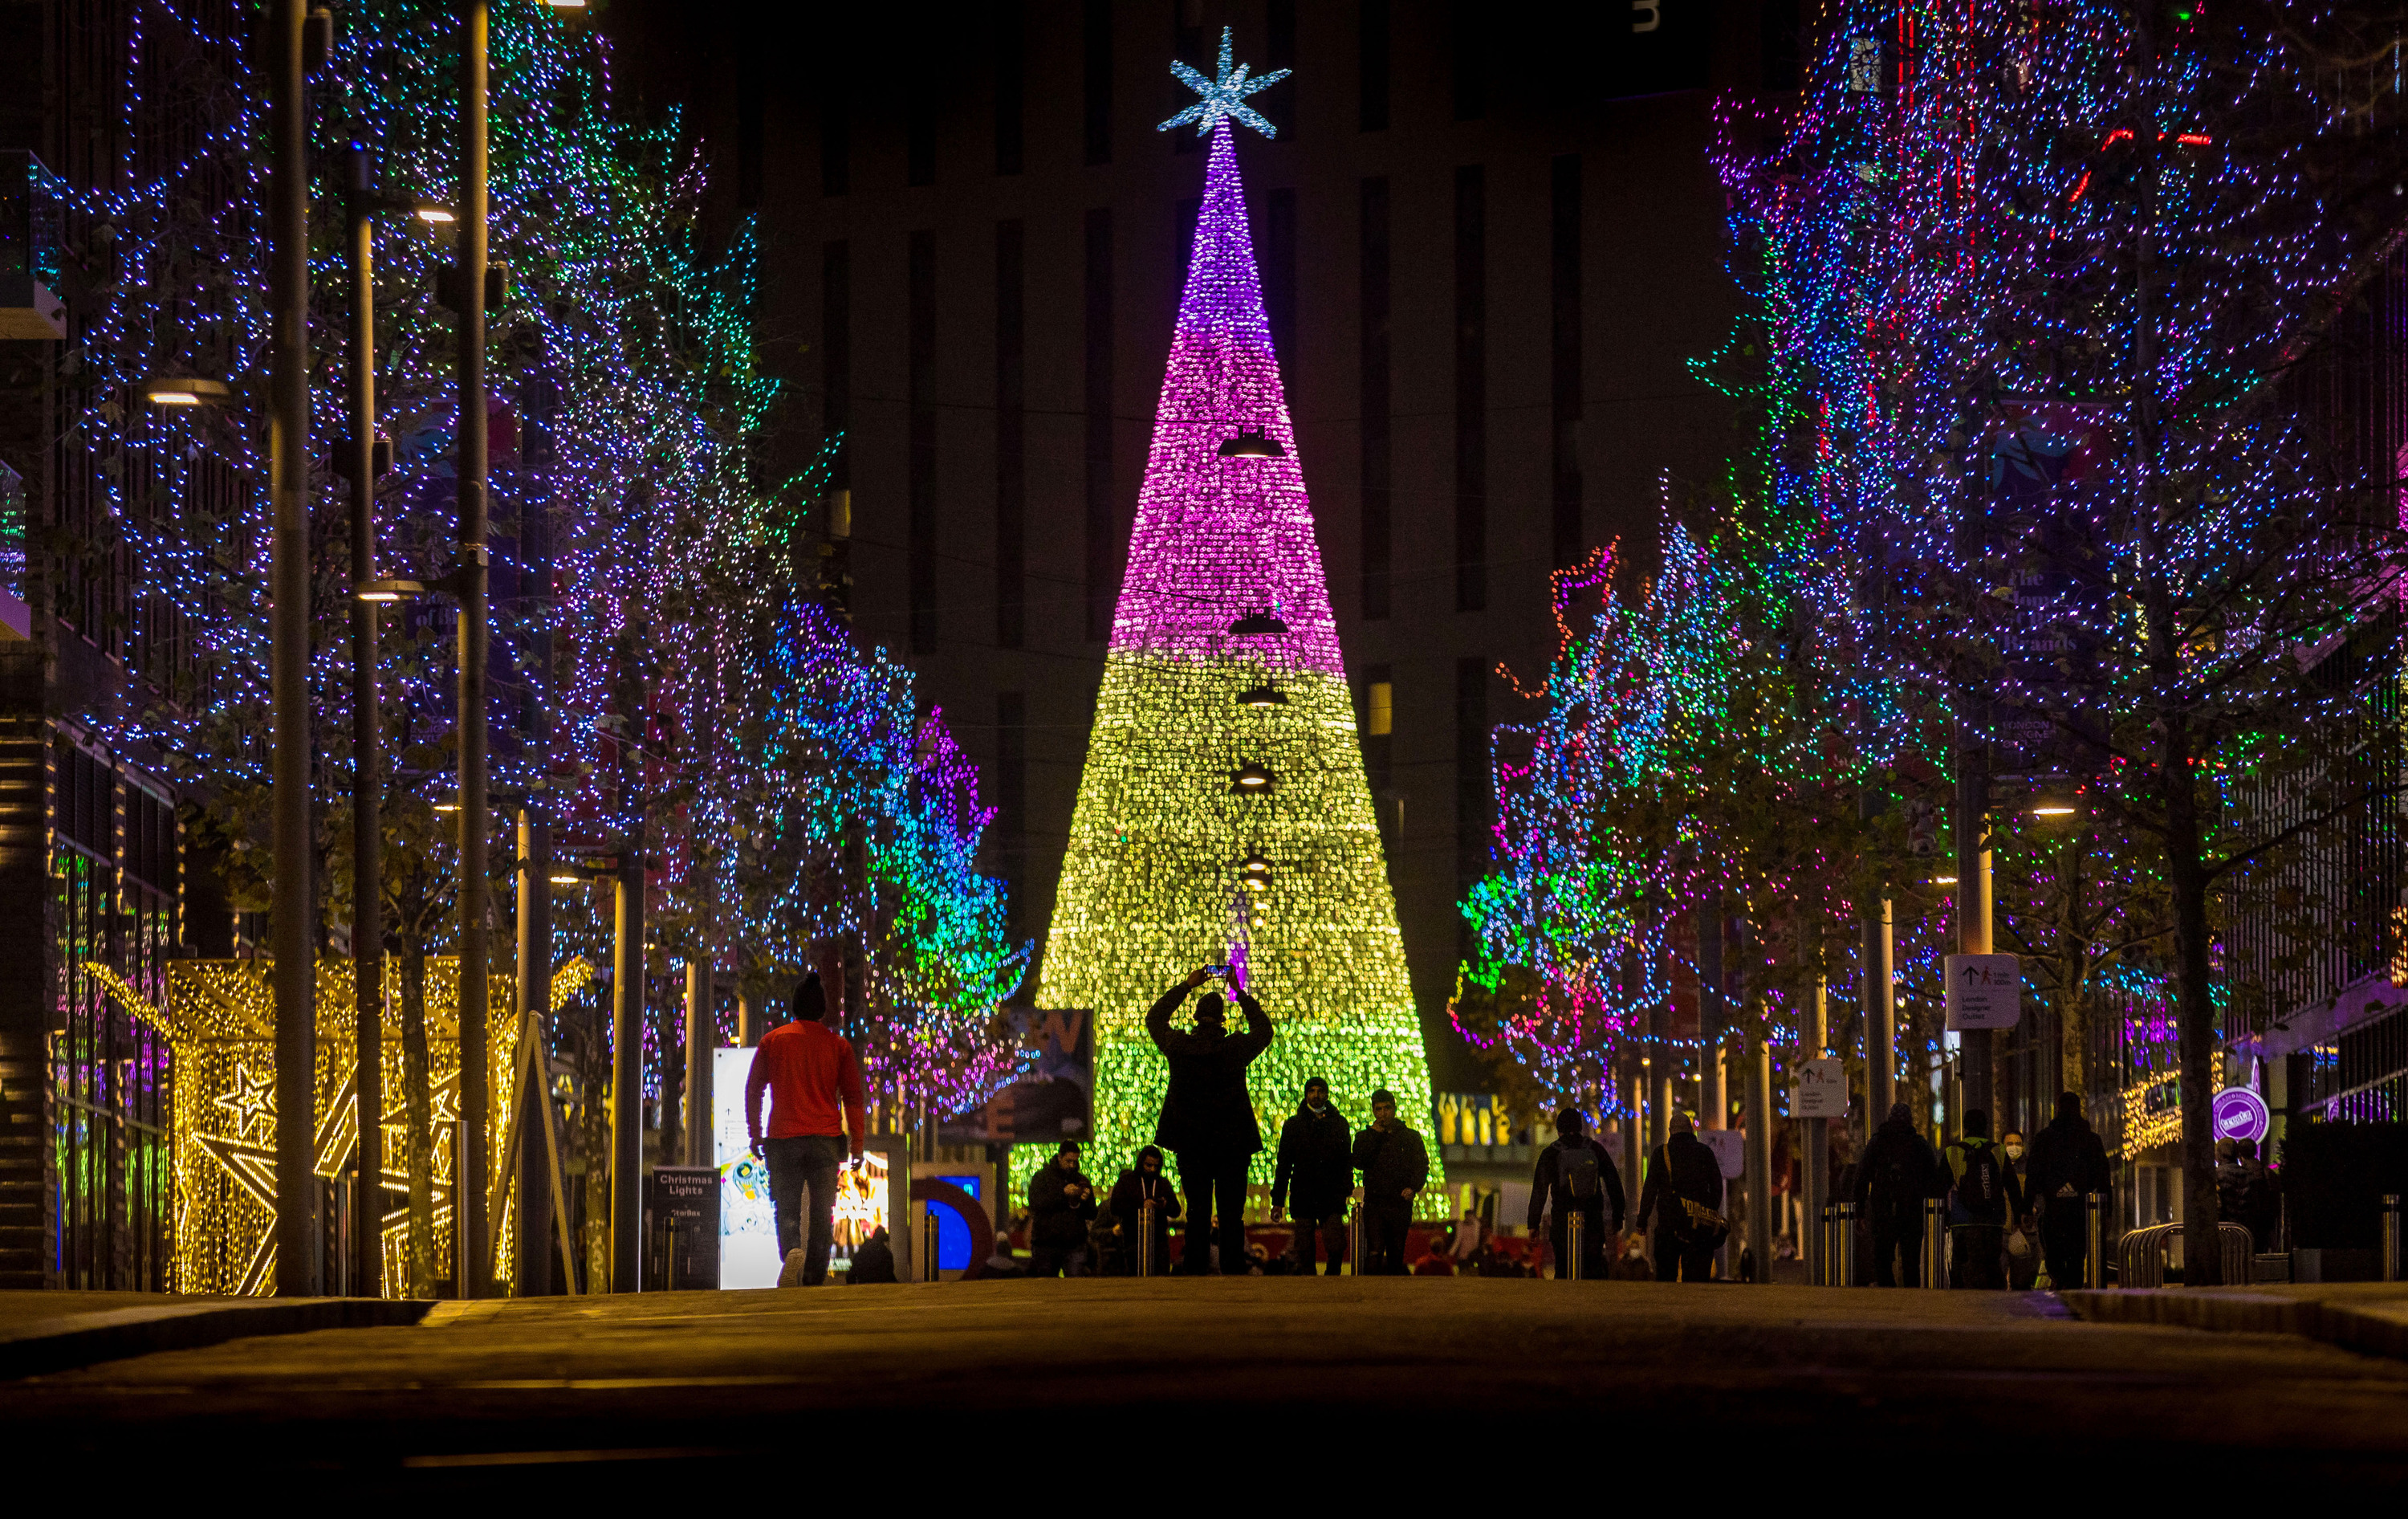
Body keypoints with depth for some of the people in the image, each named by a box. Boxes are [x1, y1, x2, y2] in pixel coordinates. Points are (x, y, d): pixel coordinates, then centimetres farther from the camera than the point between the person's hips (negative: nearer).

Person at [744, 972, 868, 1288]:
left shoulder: (772, 1041, 6)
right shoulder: (838, 1046, 6)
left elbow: (752, 1090, 6)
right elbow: (853, 1096, 3)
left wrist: (755, 1135, 12)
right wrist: (857, 1141, 6)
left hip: (783, 1140, 0)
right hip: (826, 1140, 0)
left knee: (786, 1210, 3)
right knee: (822, 1215, 5)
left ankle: (792, 1251, -27)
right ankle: (814, 1280, 1)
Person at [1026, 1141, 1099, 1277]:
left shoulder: (1082, 1180, 13)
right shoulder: (1041, 1177, 5)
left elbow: (1092, 1214, 13)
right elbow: (1035, 1204, -12)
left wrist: (1085, 1201, -10)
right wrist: (1063, 1193, -18)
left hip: (1074, 1246, 1)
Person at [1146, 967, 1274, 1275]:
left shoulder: (1178, 1046, -5)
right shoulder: (1236, 1048, -8)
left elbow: (1154, 1019, 15)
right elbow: (1263, 1029, 13)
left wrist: (1187, 986, 18)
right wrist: (1239, 992, 17)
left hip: (1191, 1146, 1)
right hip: (1232, 1145, -1)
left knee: (1198, 1212, 5)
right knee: (1231, 1215, 2)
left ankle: (1196, 1271, -1)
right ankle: (1234, 1271, -2)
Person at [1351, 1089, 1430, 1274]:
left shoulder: (1411, 1137, 11)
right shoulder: (1365, 1137, 12)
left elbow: (1421, 1166, 4)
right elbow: (1359, 1162, -5)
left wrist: (1413, 1187, -14)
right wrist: (1375, 1134, -3)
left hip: (1401, 1205, 1)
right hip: (1374, 1202, -1)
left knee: (1396, 1256, 3)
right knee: (1374, 1253, -15)